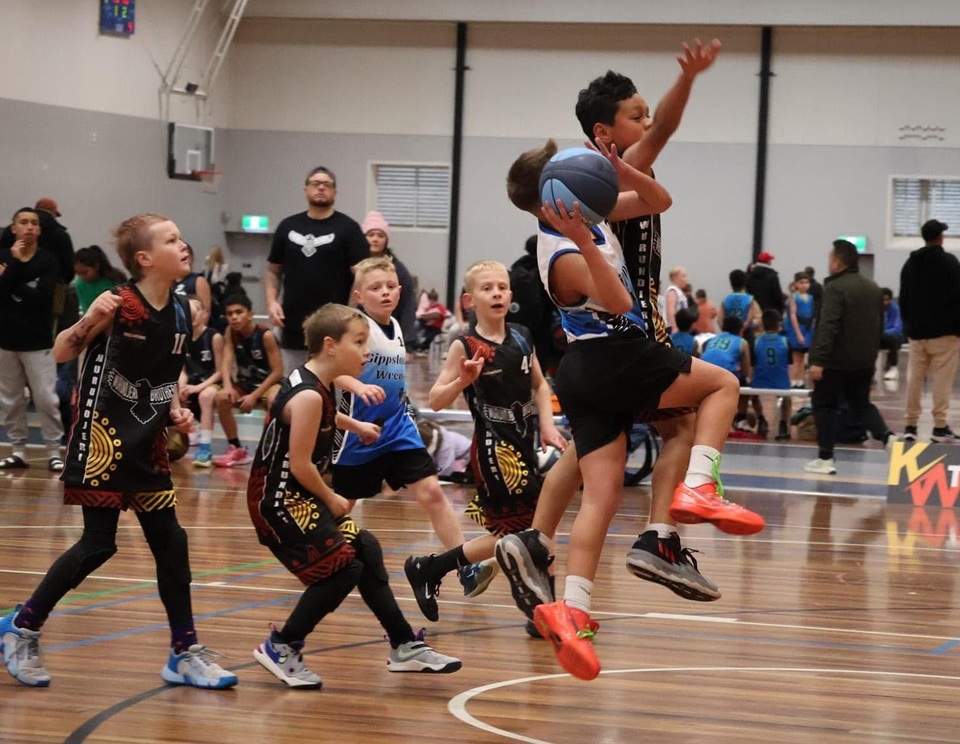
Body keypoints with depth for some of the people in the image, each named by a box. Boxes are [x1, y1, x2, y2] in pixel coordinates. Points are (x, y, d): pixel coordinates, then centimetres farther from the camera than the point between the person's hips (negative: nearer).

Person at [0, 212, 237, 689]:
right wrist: (90, 321, -30)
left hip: (147, 441, 7)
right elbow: (60, 353, -14)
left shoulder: (179, 314, 5)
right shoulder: (119, 304, -15)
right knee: (99, 545, -5)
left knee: (170, 542, 6)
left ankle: (185, 654, 14)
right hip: (103, 436, -7)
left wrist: (175, 412, 3)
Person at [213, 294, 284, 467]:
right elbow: (226, 360, -16)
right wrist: (227, 386, -36)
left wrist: (254, 396, -26)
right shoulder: (230, 333, -7)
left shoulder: (265, 335, -21)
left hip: (268, 383, -5)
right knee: (222, 398, -22)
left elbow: (277, 371, -21)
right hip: (245, 383, 5)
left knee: (274, 400, -38)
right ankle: (236, 449, -6)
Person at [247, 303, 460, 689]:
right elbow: (299, 465, -23)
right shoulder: (308, 396, -24)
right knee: (342, 568, -12)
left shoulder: (319, 385, 6)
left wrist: (355, 425, 39)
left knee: (365, 549, 12)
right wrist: (331, 500, -9)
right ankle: (280, 648, 2)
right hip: (278, 500, -11)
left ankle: (405, 647, 20)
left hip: (300, 496, 11)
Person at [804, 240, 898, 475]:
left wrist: (818, 360, -26)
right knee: (861, 404, 19)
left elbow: (828, 327, -24)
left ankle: (825, 458, 4)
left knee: (824, 405, 5)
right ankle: (887, 436, -3)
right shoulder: (873, 288, 11)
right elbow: (879, 325, 21)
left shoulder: (835, 288, -15)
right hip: (865, 361, 7)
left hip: (837, 360, -7)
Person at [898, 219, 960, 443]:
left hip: (917, 332, 5)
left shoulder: (910, 264, 11)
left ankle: (910, 426, 6)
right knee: (942, 380, -5)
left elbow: (903, 300, 14)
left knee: (914, 378, 7)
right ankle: (940, 427, -9)